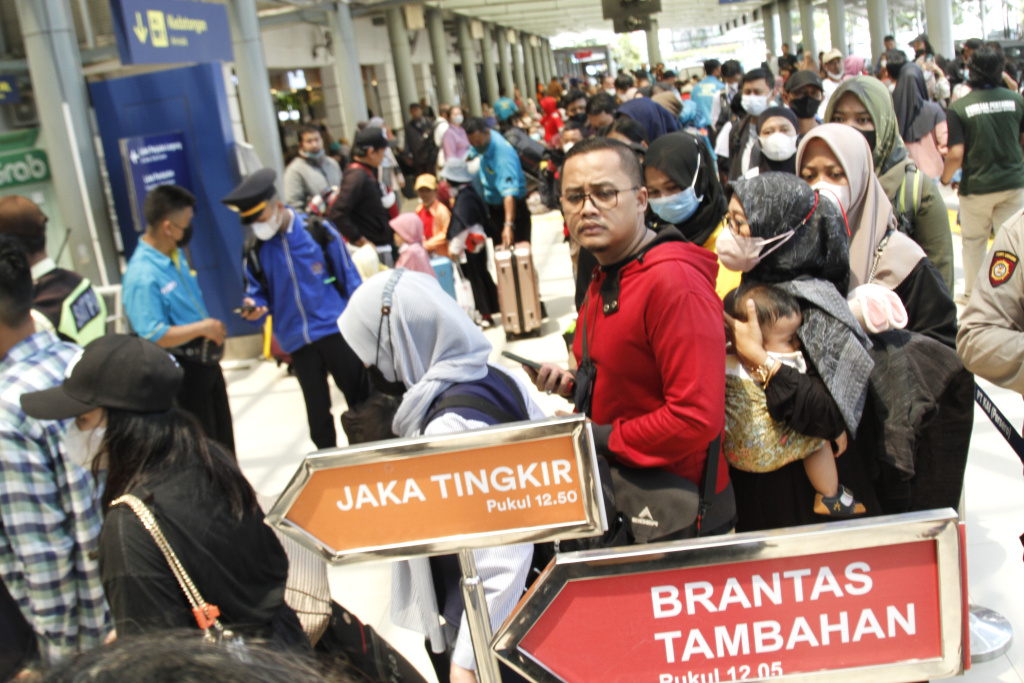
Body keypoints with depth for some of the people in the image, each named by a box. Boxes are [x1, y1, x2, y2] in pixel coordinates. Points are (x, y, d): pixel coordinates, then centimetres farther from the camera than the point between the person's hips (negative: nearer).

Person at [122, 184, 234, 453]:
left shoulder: (176, 254, 4)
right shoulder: (142, 276, -25)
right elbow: (152, 337, -28)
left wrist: (212, 328, 8)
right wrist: (202, 328, -22)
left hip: (206, 361, 9)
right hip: (182, 371, -9)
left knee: (224, 443, 23)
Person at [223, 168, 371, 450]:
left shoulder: (318, 231, -4)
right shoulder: (255, 251, 4)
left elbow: (350, 279, 0)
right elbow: (258, 293, 11)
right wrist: (253, 308, -13)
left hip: (335, 329, -3)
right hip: (297, 340, 3)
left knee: (361, 399, 3)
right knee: (317, 410, 10)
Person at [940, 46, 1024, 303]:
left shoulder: (958, 107, -12)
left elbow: (956, 154, -16)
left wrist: (945, 177, 2)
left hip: (976, 186, -2)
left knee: (974, 242, 14)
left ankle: (972, 294, 25)